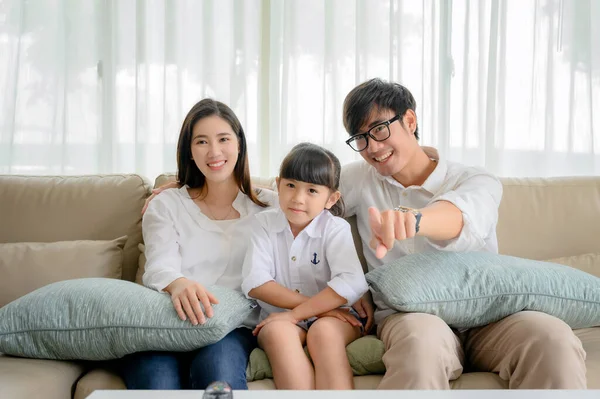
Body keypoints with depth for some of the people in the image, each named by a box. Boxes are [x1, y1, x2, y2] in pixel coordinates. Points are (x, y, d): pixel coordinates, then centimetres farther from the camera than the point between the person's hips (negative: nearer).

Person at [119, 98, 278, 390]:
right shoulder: (165, 205, 16)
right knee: (158, 383, -35)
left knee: (218, 373, -37)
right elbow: (159, 268, -1)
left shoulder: (268, 206, 18)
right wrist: (179, 284, -27)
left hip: (232, 325, 0)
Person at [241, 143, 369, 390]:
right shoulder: (265, 223, -1)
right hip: (280, 318, 1)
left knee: (324, 331, -34)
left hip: (331, 318, -1)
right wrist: (320, 305, -18)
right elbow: (255, 283, -12)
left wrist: (295, 313, -24)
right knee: (278, 332, -33)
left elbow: (353, 283, -23)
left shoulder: (335, 228, -6)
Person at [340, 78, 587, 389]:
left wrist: (411, 219, -47)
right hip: (406, 315, 0)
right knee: (423, 338, -37)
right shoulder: (358, 179, 13)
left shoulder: (475, 182, 4)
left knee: (555, 340, -32)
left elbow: (461, 212, -20)